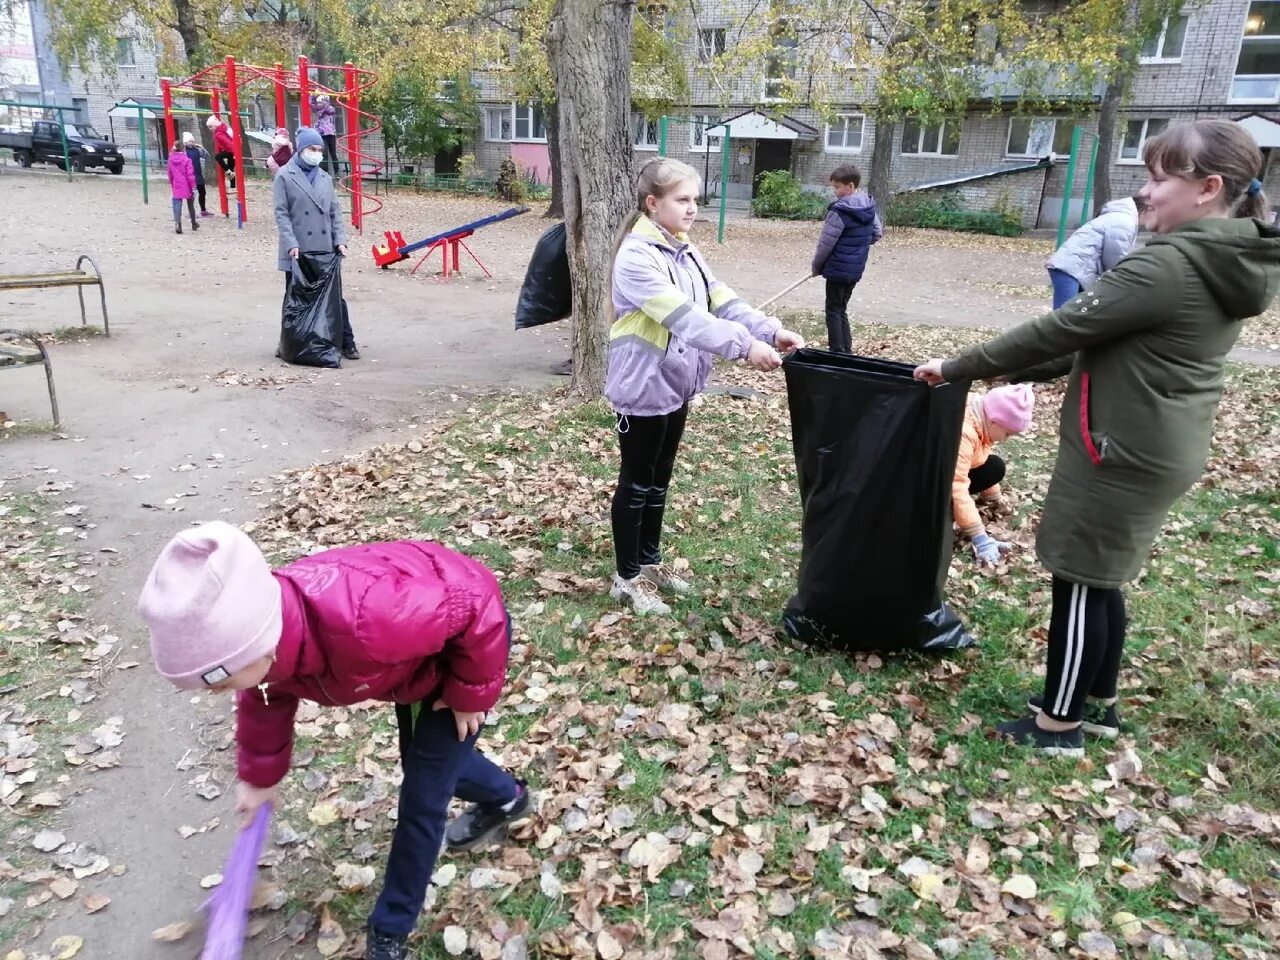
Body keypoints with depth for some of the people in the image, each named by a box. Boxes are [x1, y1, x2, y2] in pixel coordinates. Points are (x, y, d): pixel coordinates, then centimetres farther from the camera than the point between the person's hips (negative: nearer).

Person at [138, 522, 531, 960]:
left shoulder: (366, 619, -49)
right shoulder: (262, 632, -23)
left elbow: (478, 612, -33)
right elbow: (263, 703, 2)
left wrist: (469, 695, -17)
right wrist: (258, 777, 18)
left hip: (469, 636, -7)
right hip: (416, 651, 7)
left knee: (422, 797, 0)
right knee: (424, 764, 26)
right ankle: (507, 798, 56)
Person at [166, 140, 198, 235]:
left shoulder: (171, 160, 1)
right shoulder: (186, 159, -11)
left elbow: (170, 174, 10)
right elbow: (190, 175, -13)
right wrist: (193, 187, -7)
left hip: (176, 188, 2)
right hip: (187, 187, -2)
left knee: (177, 206, -3)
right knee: (190, 206, 17)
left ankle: (177, 224, -22)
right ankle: (194, 224, 30)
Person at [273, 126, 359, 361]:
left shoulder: (325, 178, 13)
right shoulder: (285, 176, -1)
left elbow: (335, 212, 12)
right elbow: (281, 213, -6)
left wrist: (340, 240, -1)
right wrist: (291, 243, -16)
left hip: (325, 249, 4)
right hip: (298, 251, -3)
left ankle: (346, 342, 7)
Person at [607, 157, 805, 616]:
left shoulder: (686, 253, 9)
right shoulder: (636, 257, -20)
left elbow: (722, 300, 2)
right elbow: (684, 317, -30)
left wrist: (771, 330, -12)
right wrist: (744, 346, -36)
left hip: (675, 383, 8)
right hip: (642, 386, -8)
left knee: (660, 479, 18)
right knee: (637, 482, 3)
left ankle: (649, 561, 33)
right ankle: (627, 577, 17)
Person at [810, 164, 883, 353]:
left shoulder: (839, 211, -19)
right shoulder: (869, 207, 5)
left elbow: (826, 243, -15)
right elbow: (878, 233, 16)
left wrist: (817, 266, -2)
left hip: (838, 269, -8)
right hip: (856, 269, 8)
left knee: (833, 311, 1)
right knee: (841, 310, 18)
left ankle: (837, 353, 1)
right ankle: (846, 351, 20)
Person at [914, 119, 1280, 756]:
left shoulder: (1166, 266, -21)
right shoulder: (1227, 266, 9)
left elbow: (1059, 330, -19)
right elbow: (1104, 342, 13)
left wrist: (957, 368, -10)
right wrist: (1010, 369, 12)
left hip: (1120, 453, -9)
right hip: (1160, 450, 9)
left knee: (1078, 583, 3)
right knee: (1100, 579, 20)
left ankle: (1058, 724, 17)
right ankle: (1098, 703, 34)